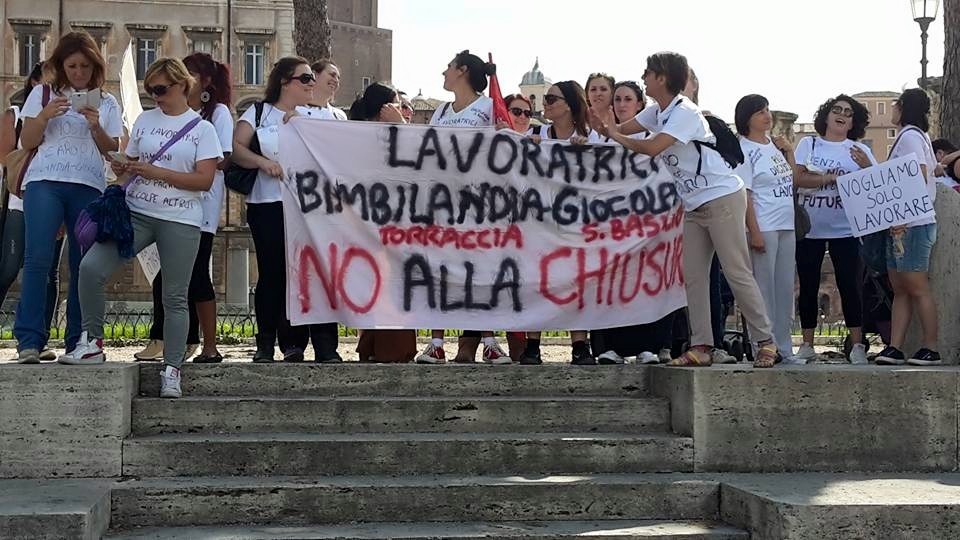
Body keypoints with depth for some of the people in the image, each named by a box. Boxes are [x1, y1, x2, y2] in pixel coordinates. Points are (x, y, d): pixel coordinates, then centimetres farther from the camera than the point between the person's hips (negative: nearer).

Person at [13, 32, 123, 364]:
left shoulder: (106, 103, 15)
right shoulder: (43, 94, 12)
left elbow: (113, 151, 11)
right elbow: (27, 142, 9)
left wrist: (96, 127, -6)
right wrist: (45, 115, -8)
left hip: (89, 187, 2)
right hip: (45, 183, -1)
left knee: (83, 264, -3)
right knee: (38, 259, -14)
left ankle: (78, 341, 4)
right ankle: (30, 340, -15)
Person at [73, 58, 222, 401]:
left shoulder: (202, 129, 2)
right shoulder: (145, 121, 13)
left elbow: (204, 180, -7)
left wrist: (158, 172, -14)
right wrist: (123, 170, -3)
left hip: (180, 221, -3)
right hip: (136, 213, 3)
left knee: (175, 297, 0)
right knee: (91, 267, -16)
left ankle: (171, 370, 8)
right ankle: (91, 343, -2)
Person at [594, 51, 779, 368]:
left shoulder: (685, 113, -18)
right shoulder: (657, 112, 11)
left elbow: (651, 148, -28)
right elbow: (620, 130, 13)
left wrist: (616, 137, -13)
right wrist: (604, 127, -9)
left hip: (722, 198, -9)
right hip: (693, 205, 9)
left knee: (738, 273, -7)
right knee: (692, 277, 4)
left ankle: (765, 342, 0)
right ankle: (700, 347, 6)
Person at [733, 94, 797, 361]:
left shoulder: (775, 145, 14)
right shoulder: (744, 149, -7)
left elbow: (794, 180, 21)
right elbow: (744, 194, -13)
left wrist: (789, 152, 9)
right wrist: (754, 232, -18)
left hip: (786, 227, 7)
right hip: (763, 228, -7)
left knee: (785, 289, 9)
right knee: (764, 289, -4)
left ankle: (784, 347, 16)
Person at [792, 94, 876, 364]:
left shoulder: (860, 150, 7)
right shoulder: (808, 144, 6)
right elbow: (797, 179, -8)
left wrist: (867, 167, -22)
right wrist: (832, 178, -19)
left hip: (844, 229, 0)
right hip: (808, 228, 1)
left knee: (849, 286, -3)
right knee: (808, 288, 5)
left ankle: (857, 345, 2)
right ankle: (807, 345, 12)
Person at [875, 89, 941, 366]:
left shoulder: (910, 136, -9)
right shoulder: (913, 136, 21)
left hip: (913, 224, -10)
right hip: (901, 225, 10)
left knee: (918, 288, -7)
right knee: (900, 290, 5)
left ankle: (930, 349, -3)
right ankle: (895, 348, 4)